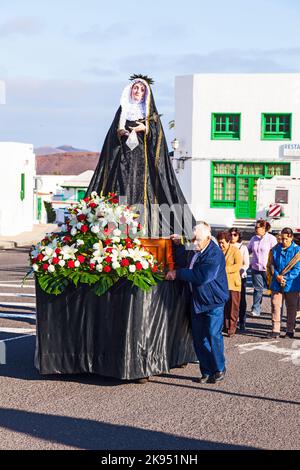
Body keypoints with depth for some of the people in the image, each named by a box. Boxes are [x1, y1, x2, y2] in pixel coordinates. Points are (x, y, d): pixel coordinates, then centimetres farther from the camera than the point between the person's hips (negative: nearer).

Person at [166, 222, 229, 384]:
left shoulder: (215, 254, -18)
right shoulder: (195, 252, 8)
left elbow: (202, 277, -26)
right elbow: (183, 264, 21)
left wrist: (178, 273, -20)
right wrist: (179, 245, 9)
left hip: (213, 303, -8)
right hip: (197, 302, 8)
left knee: (213, 335, -4)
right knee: (198, 338, 8)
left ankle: (219, 370, 12)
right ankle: (206, 372, 16)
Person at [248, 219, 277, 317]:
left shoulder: (271, 239, -7)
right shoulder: (254, 239, 10)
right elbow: (248, 250, 20)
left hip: (267, 269, -4)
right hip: (256, 268, 4)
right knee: (257, 289, 4)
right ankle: (255, 310, 5)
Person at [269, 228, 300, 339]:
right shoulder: (276, 249, 4)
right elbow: (272, 265, 7)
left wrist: (286, 278, -16)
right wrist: (277, 276, -10)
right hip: (277, 283, 2)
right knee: (275, 305, -1)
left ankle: (290, 331, 18)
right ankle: (275, 330, 4)